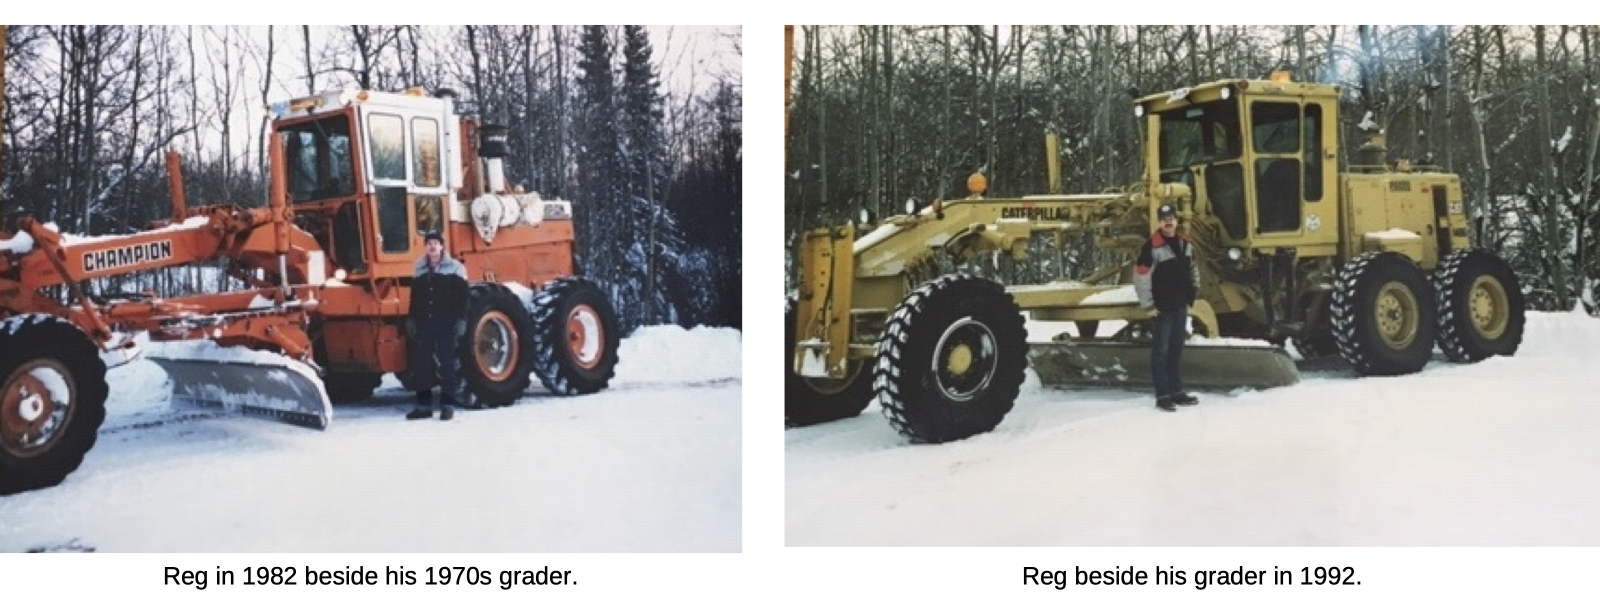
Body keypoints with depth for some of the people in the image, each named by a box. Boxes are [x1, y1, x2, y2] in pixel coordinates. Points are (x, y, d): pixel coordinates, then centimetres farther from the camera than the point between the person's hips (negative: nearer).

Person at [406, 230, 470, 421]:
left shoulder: (455, 268, 0)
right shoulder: (419, 269, 14)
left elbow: (462, 296, -3)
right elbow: (414, 296, 19)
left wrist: (460, 319, -11)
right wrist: (412, 319, 14)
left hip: (446, 323, -4)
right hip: (424, 323, 4)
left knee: (447, 364, -3)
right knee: (421, 363, 4)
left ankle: (448, 405, 1)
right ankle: (424, 404, 10)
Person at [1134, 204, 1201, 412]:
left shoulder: (1185, 244, 8)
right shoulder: (1152, 246, -14)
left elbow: (1193, 269, 23)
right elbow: (1141, 278, -15)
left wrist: (1193, 291, 12)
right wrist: (1149, 305, -15)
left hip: (1181, 306, 7)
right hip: (1162, 308, -7)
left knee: (1177, 349, 14)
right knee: (1161, 351, -2)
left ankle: (1177, 391, 21)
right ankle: (1162, 396, 1)